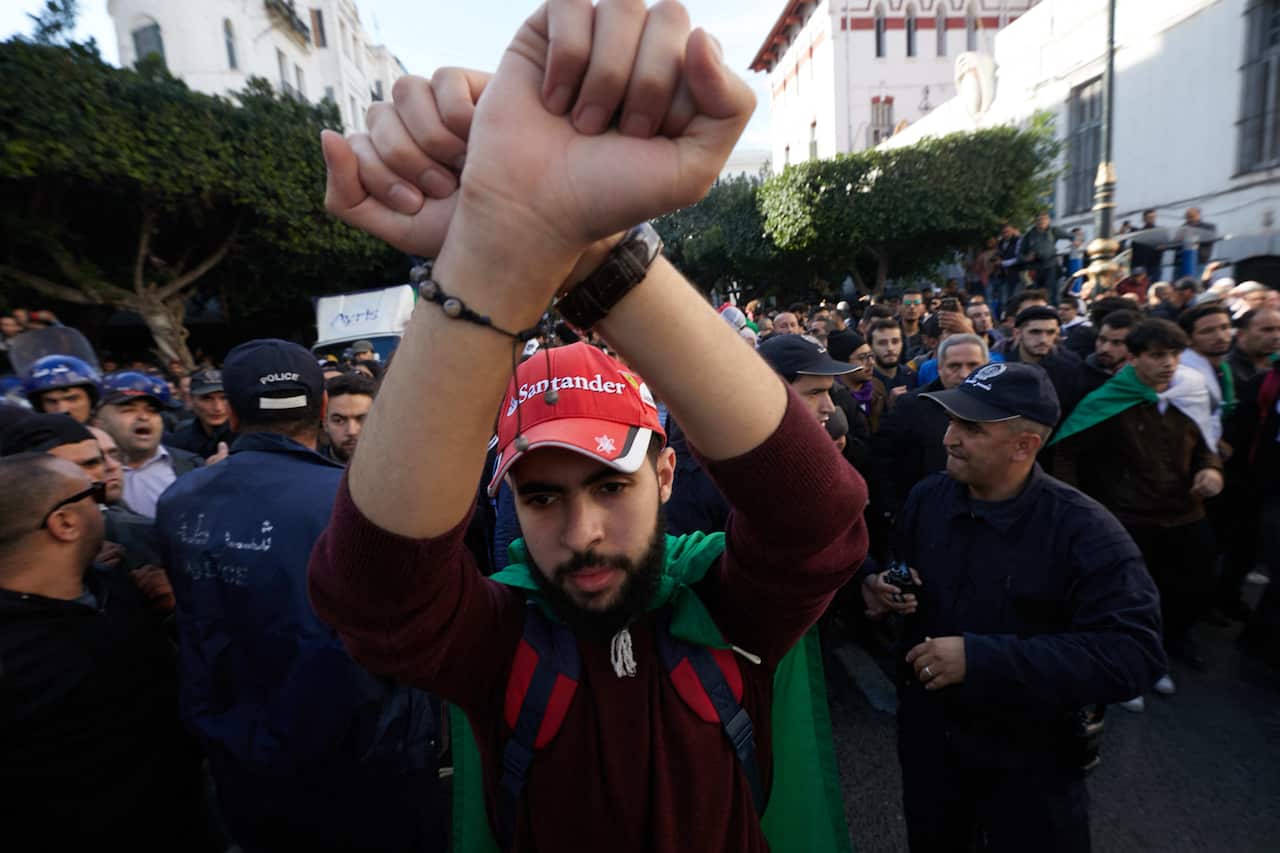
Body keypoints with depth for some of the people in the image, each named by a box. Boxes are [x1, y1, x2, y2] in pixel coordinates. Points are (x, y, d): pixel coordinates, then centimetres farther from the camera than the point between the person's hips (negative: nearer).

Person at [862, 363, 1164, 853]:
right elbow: (898, 568, 9)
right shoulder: (927, 496, -8)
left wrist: (981, 658, -36)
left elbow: (1134, 653, -31)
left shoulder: (1083, 531, -23)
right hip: (927, 733, 4)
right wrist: (879, 585, -15)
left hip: (1030, 757, -3)